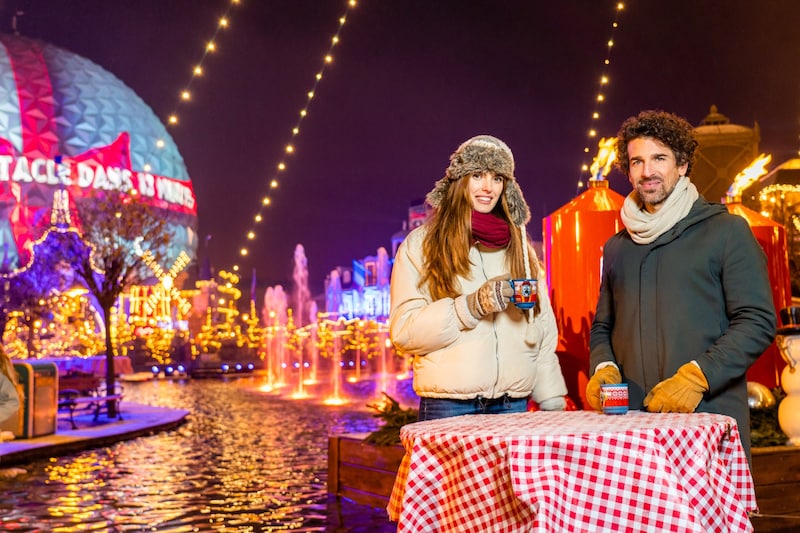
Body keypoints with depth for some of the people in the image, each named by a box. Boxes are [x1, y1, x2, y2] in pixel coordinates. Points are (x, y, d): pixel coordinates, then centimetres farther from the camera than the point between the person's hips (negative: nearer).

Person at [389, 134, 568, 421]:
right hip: (448, 407, -3)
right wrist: (471, 306, -18)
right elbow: (403, 331, -7)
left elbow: (543, 331, 14)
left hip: (514, 404, 3)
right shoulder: (420, 244, 2)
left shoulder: (520, 246, 15)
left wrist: (553, 403, 7)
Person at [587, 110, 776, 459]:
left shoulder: (726, 230, 2)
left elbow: (758, 321, -5)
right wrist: (603, 367, 1)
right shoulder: (617, 247, 17)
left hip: (708, 416, -3)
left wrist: (696, 375, -17)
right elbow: (602, 326, 22)